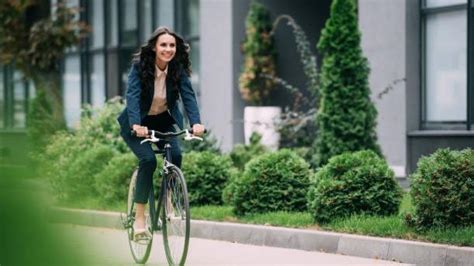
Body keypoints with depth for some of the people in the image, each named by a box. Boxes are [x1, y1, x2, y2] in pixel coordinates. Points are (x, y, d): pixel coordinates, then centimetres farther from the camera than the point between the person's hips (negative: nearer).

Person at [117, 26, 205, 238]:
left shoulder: (178, 69, -13)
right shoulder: (140, 66, -21)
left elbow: (188, 95, -23)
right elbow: (132, 95, -32)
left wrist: (196, 122, -42)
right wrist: (136, 124, -49)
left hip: (162, 121, 3)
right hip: (137, 124, -3)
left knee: (175, 155, -22)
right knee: (148, 159, -25)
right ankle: (139, 218, -16)